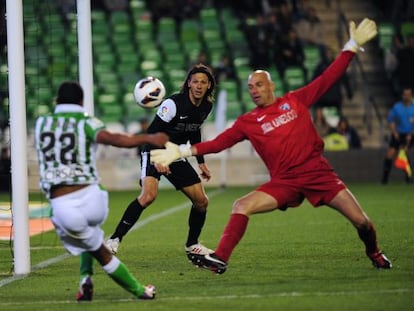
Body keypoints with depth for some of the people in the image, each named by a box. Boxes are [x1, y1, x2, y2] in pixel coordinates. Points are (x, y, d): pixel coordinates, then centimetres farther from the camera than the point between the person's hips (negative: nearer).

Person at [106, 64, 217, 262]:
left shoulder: (206, 107, 2)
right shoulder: (173, 103, -20)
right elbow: (152, 131, -19)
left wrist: (201, 162, 18)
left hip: (176, 156, 7)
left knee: (201, 201, 4)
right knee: (149, 195, -29)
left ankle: (192, 246, 24)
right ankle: (115, 240, -24)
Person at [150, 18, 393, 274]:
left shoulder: (296, 100, 5)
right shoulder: (247, 122, 6)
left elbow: (328, 78, 6)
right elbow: (218, 143, 1)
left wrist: (353, 45, 2)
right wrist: (181, 152, -11)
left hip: (318, 173, 0)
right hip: (285, 181, 1)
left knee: (361, 221, -5)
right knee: (241, 206, -20)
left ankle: (375, 254, 26)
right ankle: (220, 259, -20)